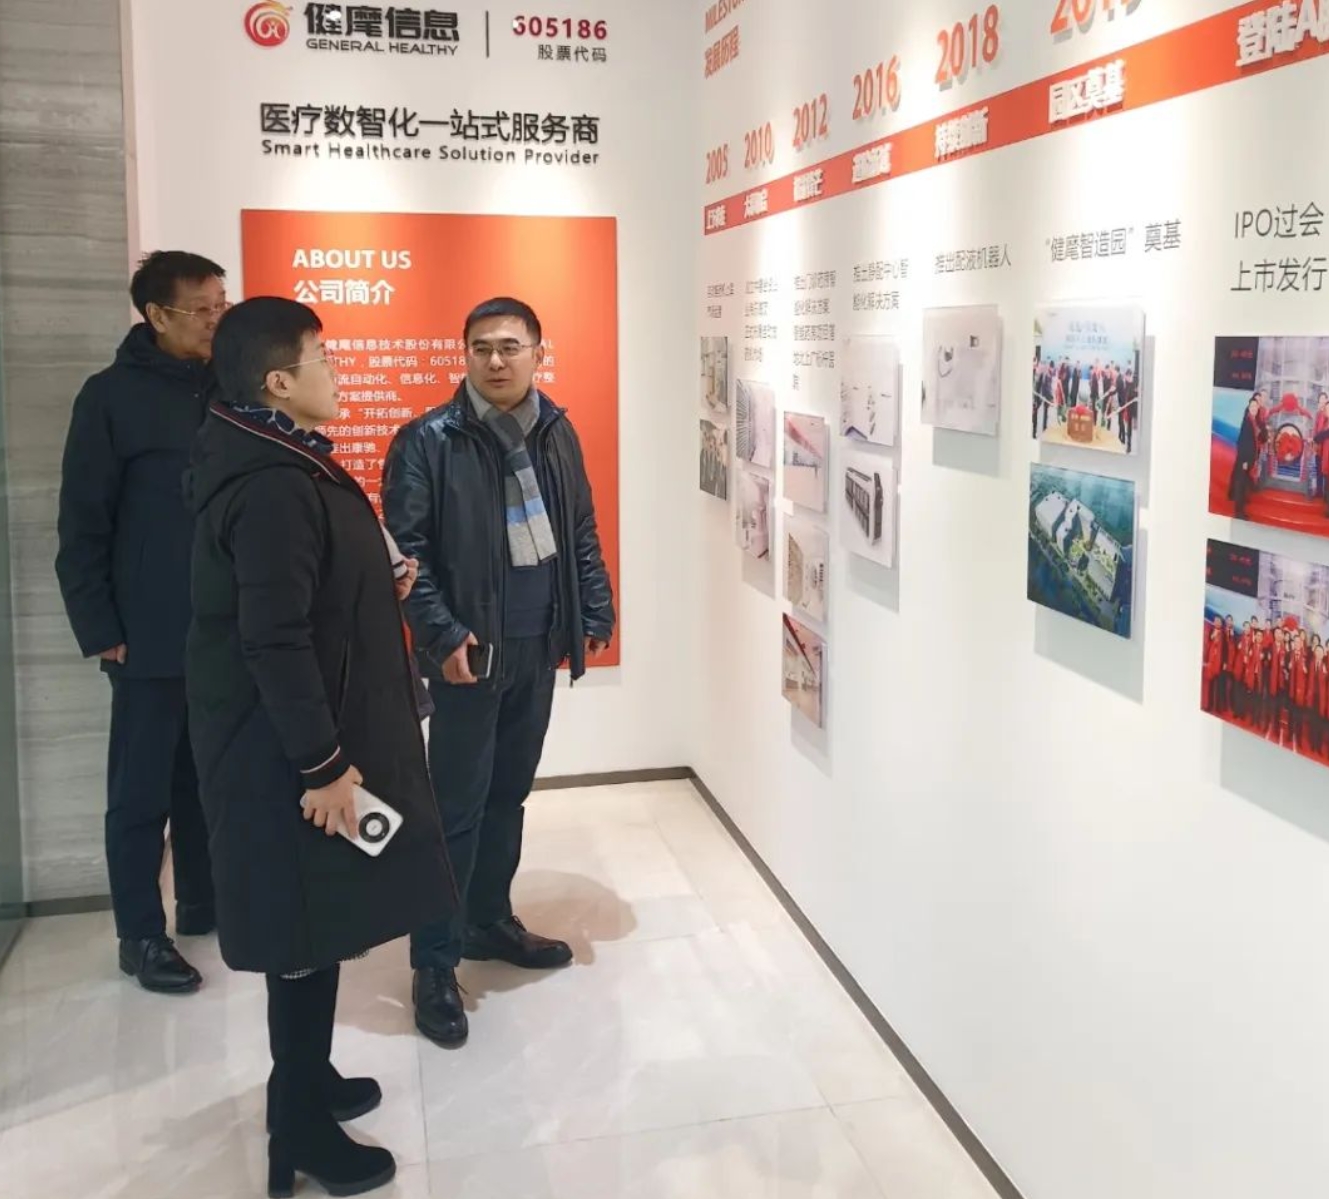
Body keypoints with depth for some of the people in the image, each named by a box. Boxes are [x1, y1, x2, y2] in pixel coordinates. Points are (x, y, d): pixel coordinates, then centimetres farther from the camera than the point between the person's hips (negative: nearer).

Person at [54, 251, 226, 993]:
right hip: (154, 638, -4)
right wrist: (101, 631, -9)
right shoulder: (113, 396, -6)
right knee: (143, 791, 5)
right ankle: (142, 935, 18)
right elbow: (82, 527, -6)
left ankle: (204, 904, 31)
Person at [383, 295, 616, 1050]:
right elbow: (406, 551, -12)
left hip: (540, 646, 6)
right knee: (458, 806, -1)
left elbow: (582, 533, 13)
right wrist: (443, 635, -20)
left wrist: (597, 612, 7)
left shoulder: (558, 434, 6)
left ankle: (490, 922, 33)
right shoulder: (429, 442, -11)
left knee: (510, 794, 17)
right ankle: (434, 964, 10)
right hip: (471, 651, -5)